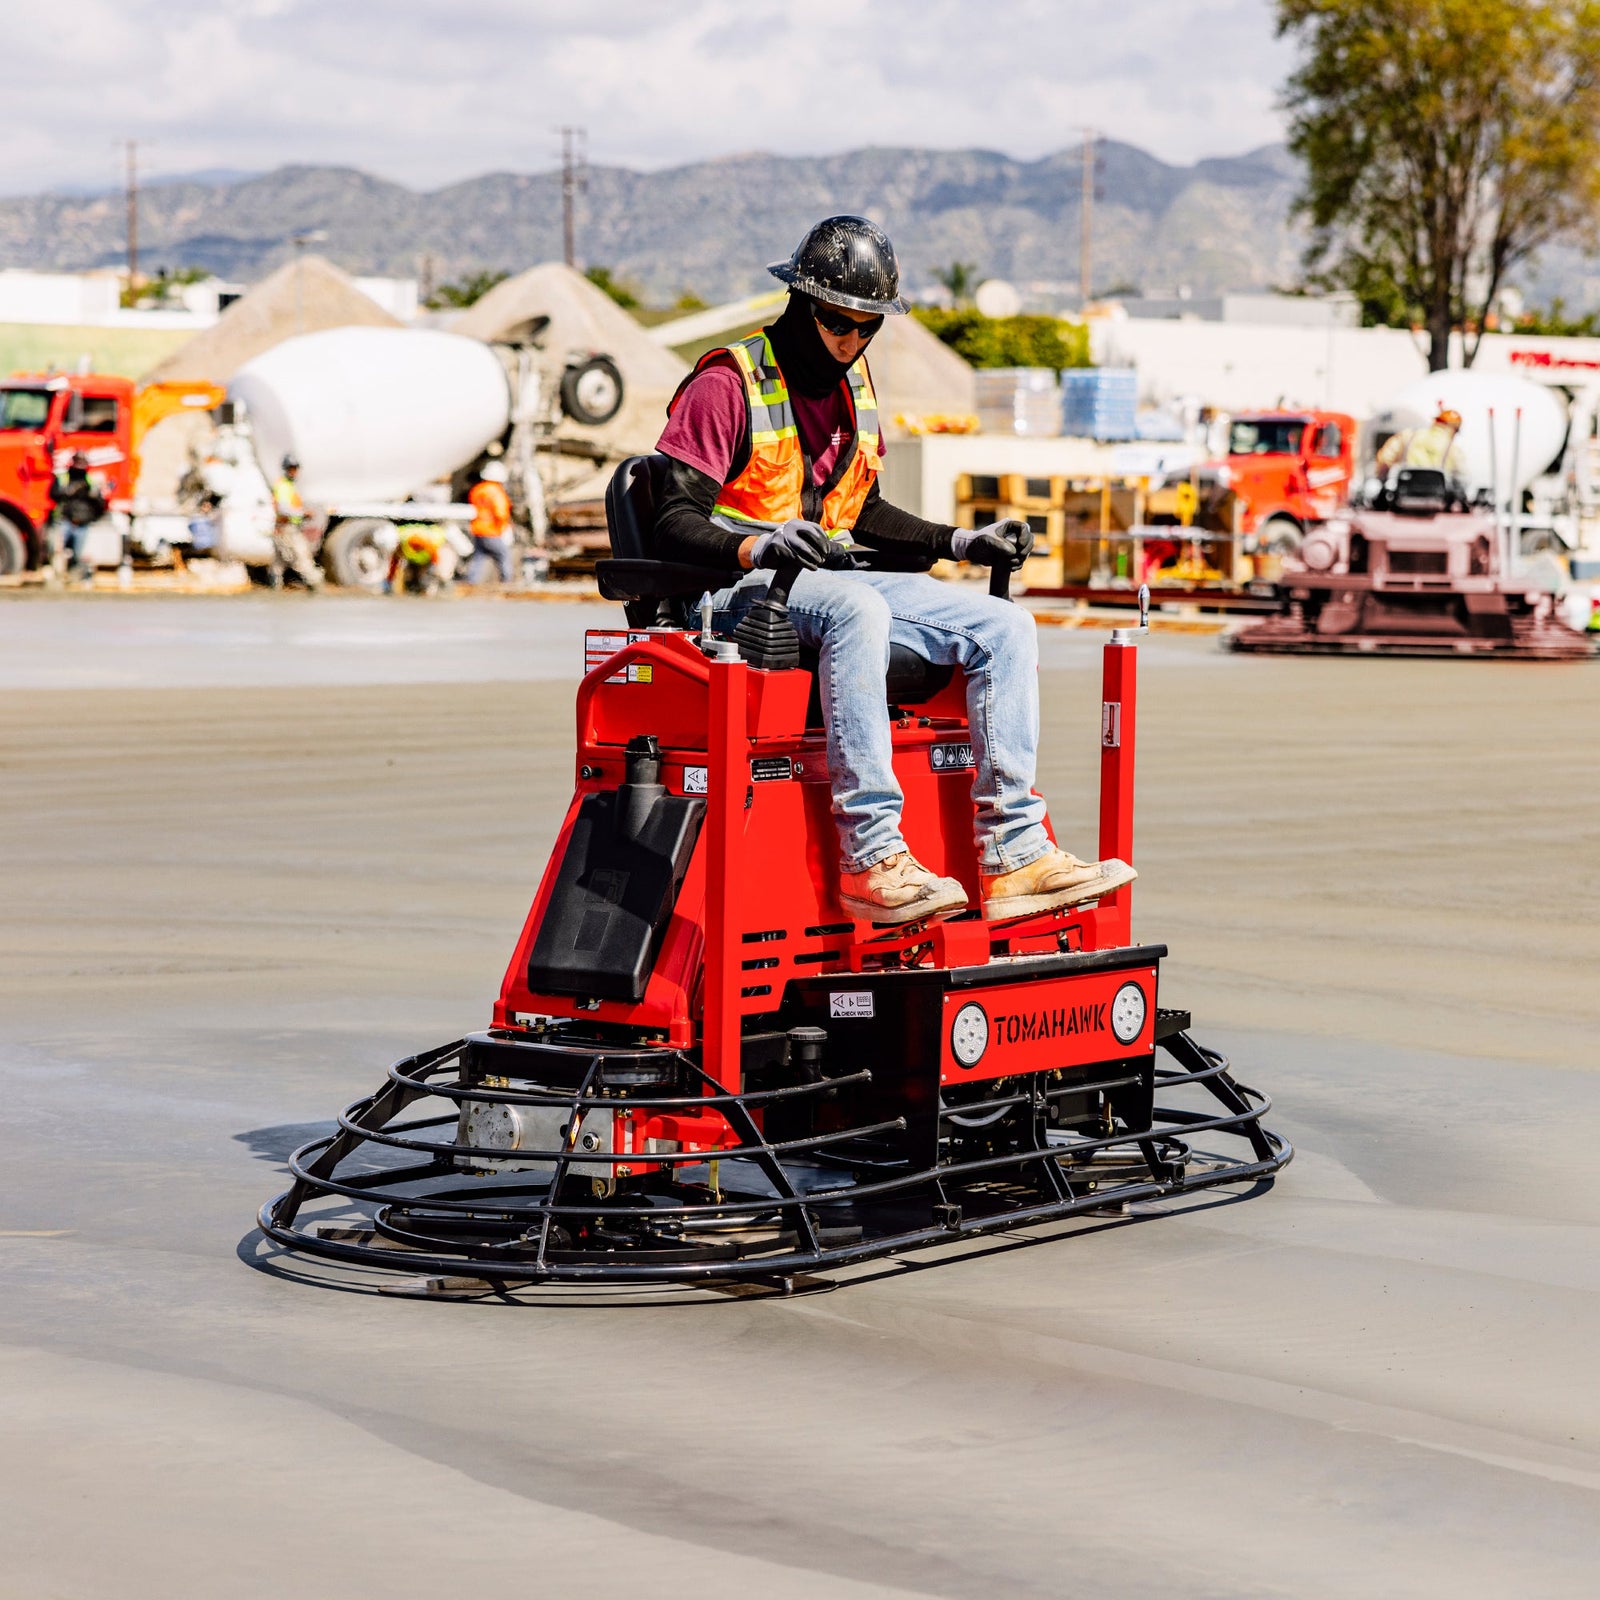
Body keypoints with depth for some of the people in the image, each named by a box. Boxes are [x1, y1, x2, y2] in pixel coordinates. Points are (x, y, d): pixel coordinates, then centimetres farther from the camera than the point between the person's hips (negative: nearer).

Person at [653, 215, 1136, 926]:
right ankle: (870, 859, -44)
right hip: (743, 590, -8)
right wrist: (758, 547, -33)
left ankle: (1012, 856, -18)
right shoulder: (727, 384, -8)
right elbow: (675, 524, -14)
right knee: (857, 609, -40)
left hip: (838, 577, 8)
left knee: (1006, 628, -9)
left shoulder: (852, 386, 18)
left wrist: (961, 542, 13)